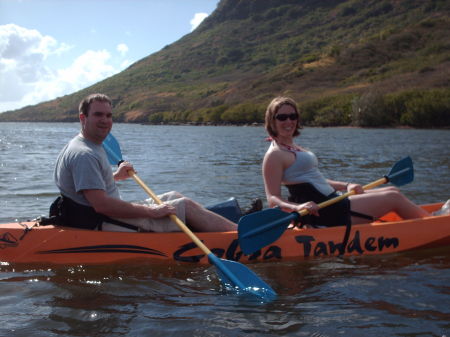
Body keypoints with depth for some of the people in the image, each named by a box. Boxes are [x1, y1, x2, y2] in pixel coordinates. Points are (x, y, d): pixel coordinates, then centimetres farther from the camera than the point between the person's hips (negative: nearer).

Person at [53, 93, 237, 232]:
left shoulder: (92, 147, 13)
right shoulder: (84, 155, -21)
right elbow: (101, 204, -28)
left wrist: (115, 176, 15)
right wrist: (151, 212, -24)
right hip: (103, 227, -11)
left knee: (175, 197, 13)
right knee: (186, 206, -9)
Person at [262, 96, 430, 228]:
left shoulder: (294, 149, 17)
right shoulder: (275, 155, -13)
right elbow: (273, 199, -20)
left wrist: (346, 186, 8)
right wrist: (297, 207, -38)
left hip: (332, 203, 10)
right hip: (325, 215, -10)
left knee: (393, 191, 15)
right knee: (393, 198, -4)